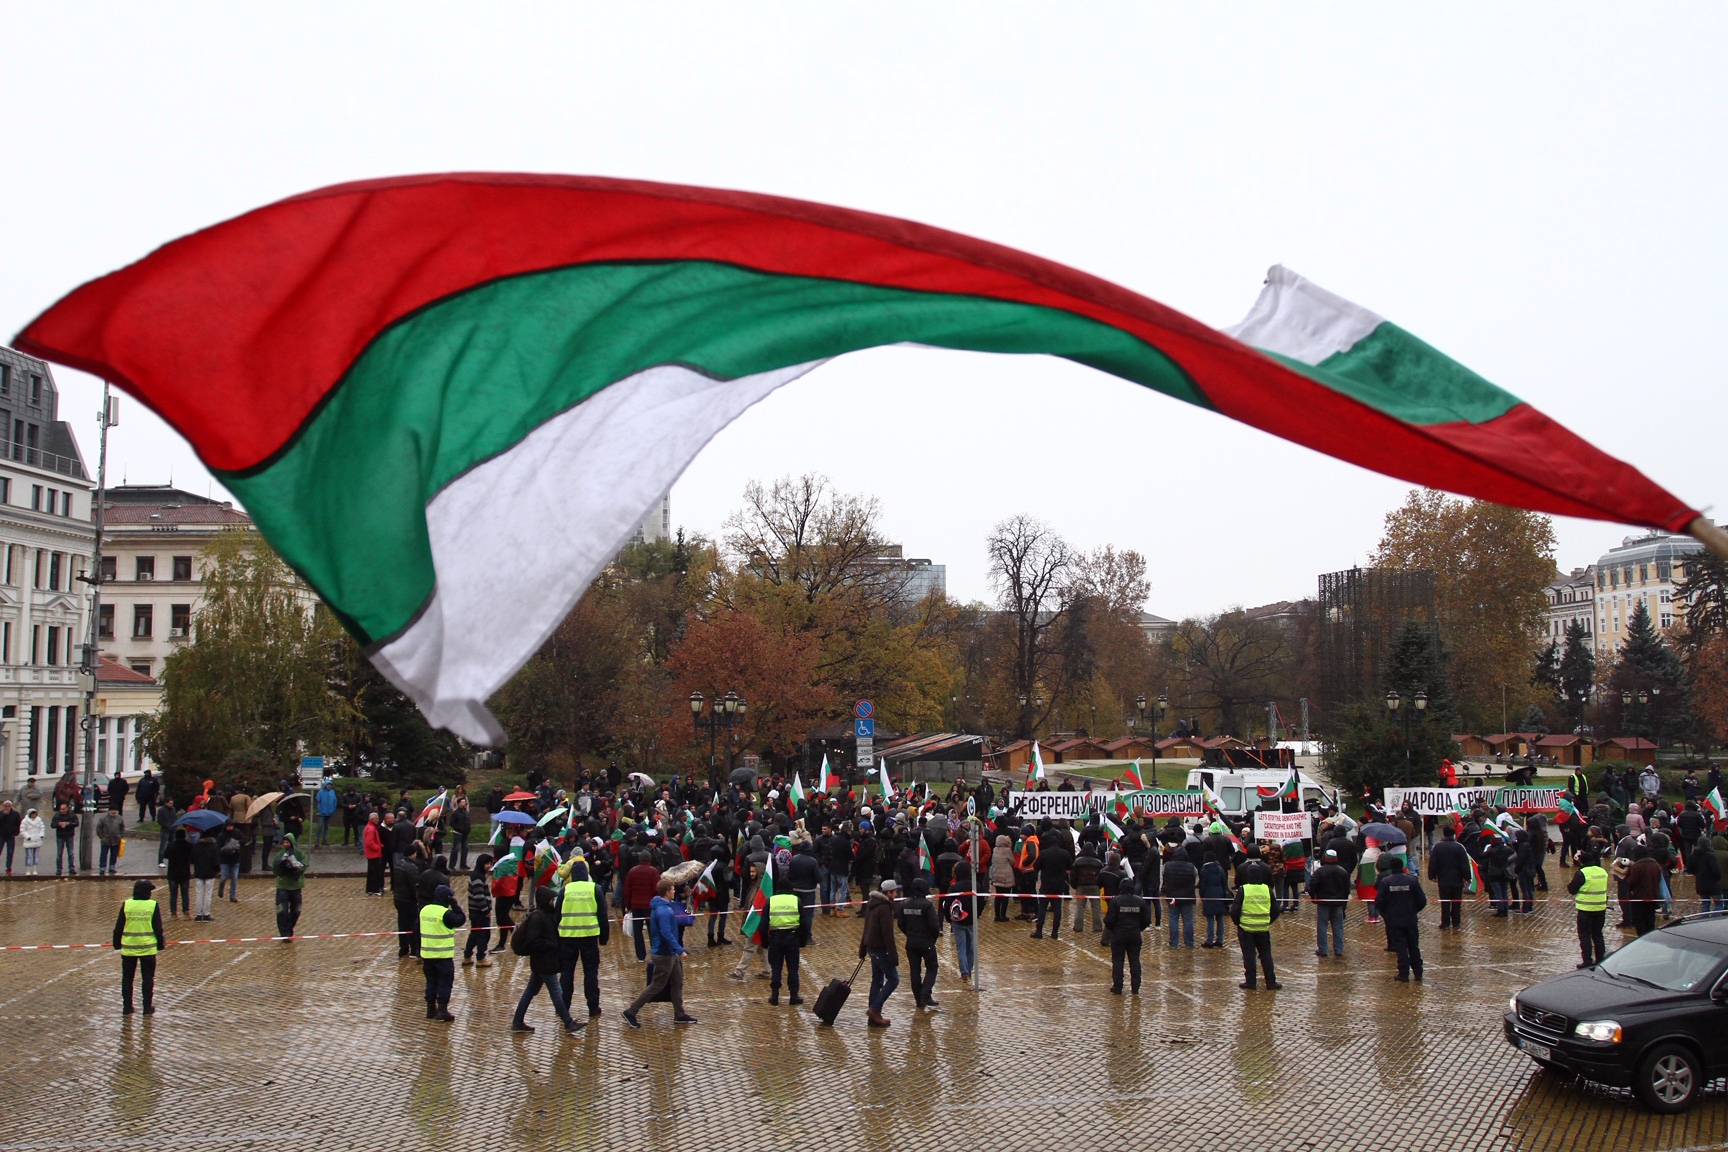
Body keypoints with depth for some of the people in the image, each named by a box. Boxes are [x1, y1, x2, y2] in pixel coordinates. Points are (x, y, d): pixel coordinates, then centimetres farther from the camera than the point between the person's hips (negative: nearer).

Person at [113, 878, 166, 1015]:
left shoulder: (126, 905, -2)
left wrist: (117, 944, 14)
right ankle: (148, 1008, 11)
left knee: (127, 978, 12)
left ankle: (127, 1007, 16)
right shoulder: (153, 906, -5)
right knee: (148, 978, 9)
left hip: (128, 948, 1)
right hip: (148, 948, -1)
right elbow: (158, 928, -3)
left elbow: (118, 928, 1)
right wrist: (161, 944, 9)